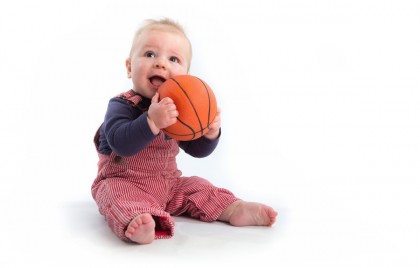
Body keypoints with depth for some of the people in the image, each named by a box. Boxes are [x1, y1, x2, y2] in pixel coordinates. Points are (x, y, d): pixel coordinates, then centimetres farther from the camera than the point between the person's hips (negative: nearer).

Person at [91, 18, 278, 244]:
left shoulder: (176, 108, 4)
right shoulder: (122, 105, -14)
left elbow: (197, 149, 5)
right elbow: (121, 143, -33)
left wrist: (210, 133, -17)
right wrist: (151, 121, -46)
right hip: (122, 182, -7)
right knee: (117, 194, -34)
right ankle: (135, 222, -60)